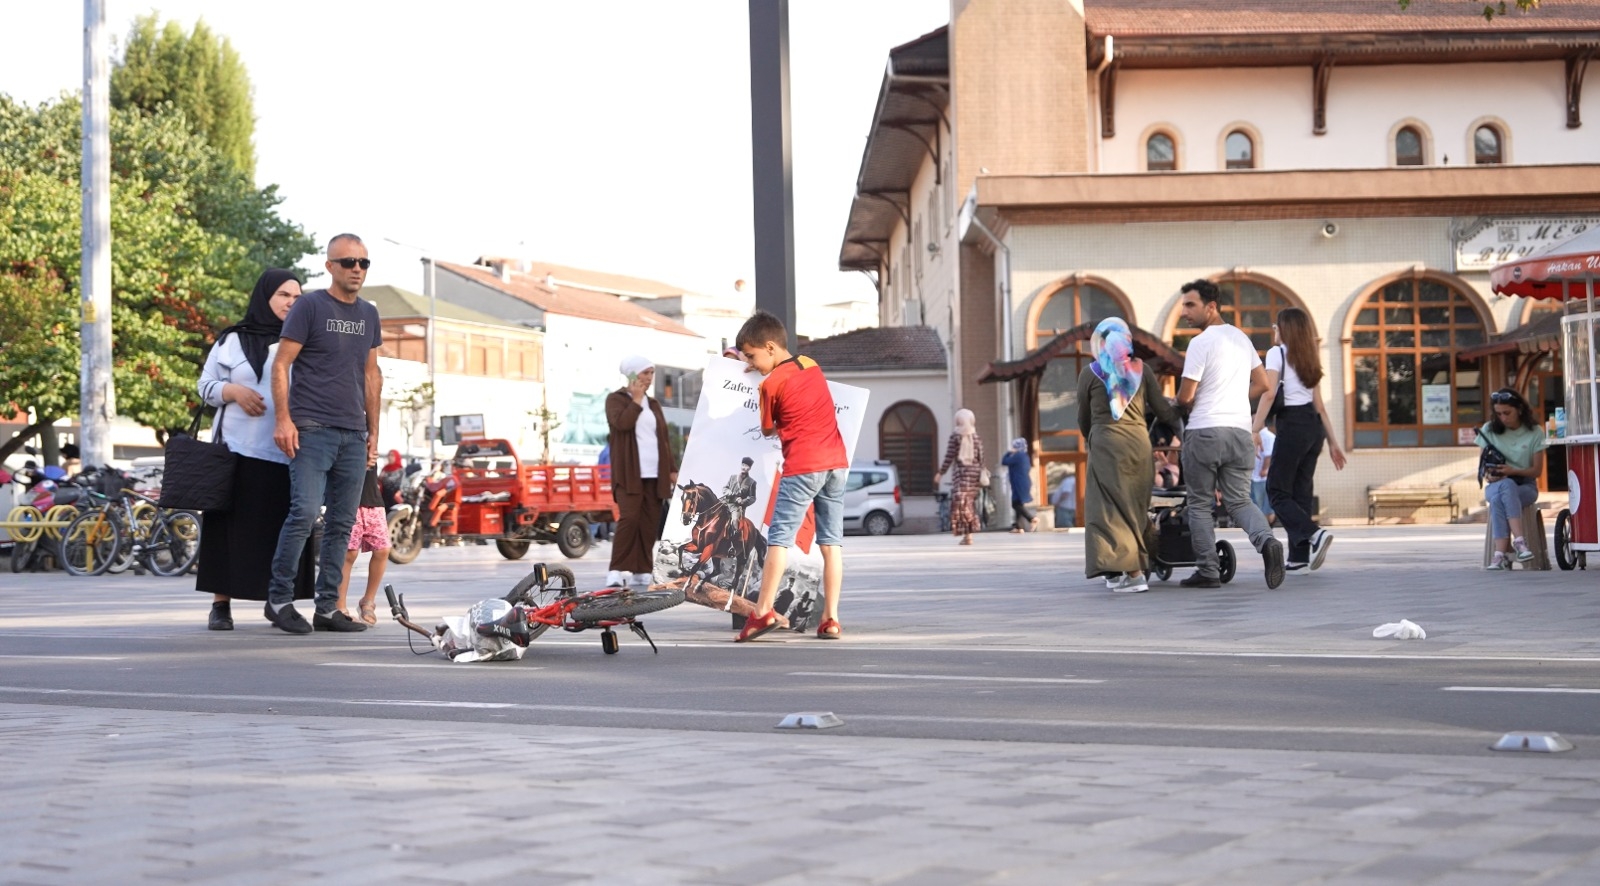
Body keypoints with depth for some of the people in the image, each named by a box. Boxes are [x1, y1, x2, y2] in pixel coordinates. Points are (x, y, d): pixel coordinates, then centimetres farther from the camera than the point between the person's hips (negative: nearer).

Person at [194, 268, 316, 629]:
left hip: (289, 453, 1)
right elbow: (207, 385, 10)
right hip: (238, 450, -1)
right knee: (232, 527, -3)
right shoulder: (233, 340, 11)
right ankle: (221, 604, 2)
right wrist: (233, 391, -9)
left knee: (284, 530, -2)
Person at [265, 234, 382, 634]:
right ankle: (278, 598, -3)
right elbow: (281, 364, -4)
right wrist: (283, 420, -13)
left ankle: (327, 608, 10)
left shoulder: (369, 314, 16)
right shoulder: (310, 306, -2)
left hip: (353, 435, 6)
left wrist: (373, 430, 17)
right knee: (305, 512, -15)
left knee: (342, 523, 5)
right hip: (312, 430, -6)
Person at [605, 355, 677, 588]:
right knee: (629, 518, -17)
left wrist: (672, 469, 14)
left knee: (650, 523, 2)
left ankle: (642, 569, 7)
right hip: (629, 472, -6)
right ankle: (617, 571, -17)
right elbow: (622, 422, -17)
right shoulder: (616, 399, 4)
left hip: (654, 473, 6)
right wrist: (636, 400, -6)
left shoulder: (653, 404, 21)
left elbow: (664, 439, 21)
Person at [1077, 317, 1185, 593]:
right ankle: (1118, 572, 14)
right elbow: (1162, 409, 11)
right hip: (1139, 442, 3)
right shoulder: (1141, 369, 10)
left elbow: (1084, 420, 14)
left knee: (1111, 507, -4)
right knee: (1135, 508, 11)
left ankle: (1132, 573, -14)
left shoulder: (1089, 373, 5)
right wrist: (1184, 421, 28)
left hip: (1106, 443, -3)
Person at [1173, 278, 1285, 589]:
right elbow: (1262, 384, 20)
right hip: (1240, 431, 6)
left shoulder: (1201, 342, -9)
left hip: (1204, 432, -6)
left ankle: (1208, 571, 3)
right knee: (1239, 501, 8)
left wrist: (1182, 405, 12)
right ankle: (1266, 540, -20)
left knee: (1200, 504, 5)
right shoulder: (1242, 338, 15)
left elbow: (1185, 397, -10)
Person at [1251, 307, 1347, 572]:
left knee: (1277, 491, -1)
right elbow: (1320, 405, 17)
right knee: (1301, 491, 10)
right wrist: (1333, 441, 17)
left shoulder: (1277, 353, -2)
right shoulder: (1310, 359, 18)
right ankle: (1300, 558, 8)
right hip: (1314, 426, 7)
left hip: (1292, 425, -7)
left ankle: (1314, 534, -22)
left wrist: (1256, 430, -17)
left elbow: (1269, 393, -13)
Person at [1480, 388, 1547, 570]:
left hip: (1525, 486, -1)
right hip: (1496, 485, 2)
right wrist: (1489, 474, -17)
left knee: (1498, 500, -36)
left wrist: (1513, 471, -20)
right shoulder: (1489, 430, 5)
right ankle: (1518, 541, -47)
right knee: (1506, 486, -38)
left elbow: (1537, 471, -1)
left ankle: (1501, 553, -44)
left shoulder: (1535, 432, 0)